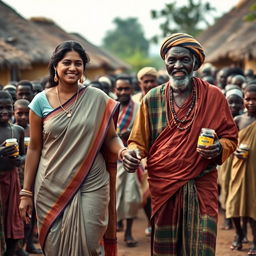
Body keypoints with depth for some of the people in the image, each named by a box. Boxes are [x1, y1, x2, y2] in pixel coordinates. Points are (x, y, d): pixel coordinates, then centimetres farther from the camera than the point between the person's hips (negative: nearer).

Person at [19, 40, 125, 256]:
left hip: (91, 186, -1)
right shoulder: (41, 101, 0)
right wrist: (26, 192, 4)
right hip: (52, 188, 1)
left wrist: (122, 150, -19)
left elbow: (111, 137, 5)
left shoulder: (98, 99, -1)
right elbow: (34, 148, 4)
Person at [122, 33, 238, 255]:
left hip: (201, 188, -1)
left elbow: (230, 137, 7)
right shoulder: (152, 99, 2)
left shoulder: (214, 96, 0)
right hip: (162, 187, 1)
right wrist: (131, 153, -14)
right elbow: (138, 142, 8)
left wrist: (219, 148, -15)